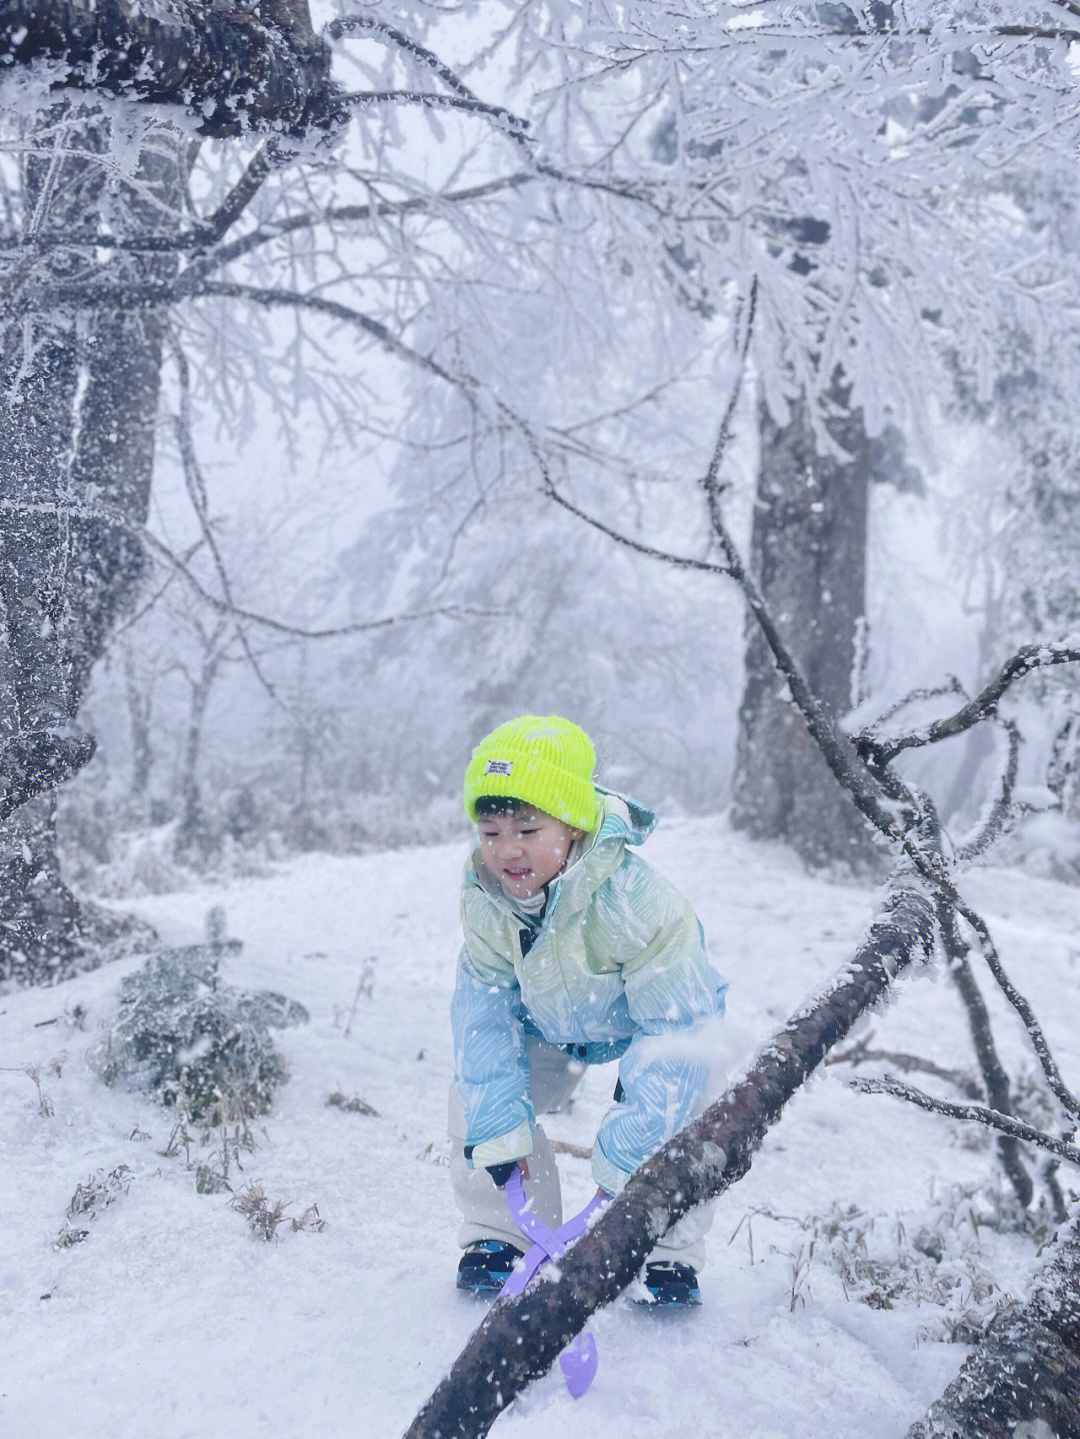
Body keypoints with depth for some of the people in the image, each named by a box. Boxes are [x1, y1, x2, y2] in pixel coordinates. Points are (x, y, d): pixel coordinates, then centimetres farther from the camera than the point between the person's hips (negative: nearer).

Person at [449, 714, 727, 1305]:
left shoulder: (631, 900, -42)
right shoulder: (482, 899, -26)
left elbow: (676, 1025, -37)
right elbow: (485, 1007, -17)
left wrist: (624, 1150, -38)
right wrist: (498, 1123, -26)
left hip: (645, 1014, -4)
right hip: (551, 1020, 4)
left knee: (669, 1109, -26)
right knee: (476, 1095, -10)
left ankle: (671, 1255, -2)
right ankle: (496, 1235, 11)